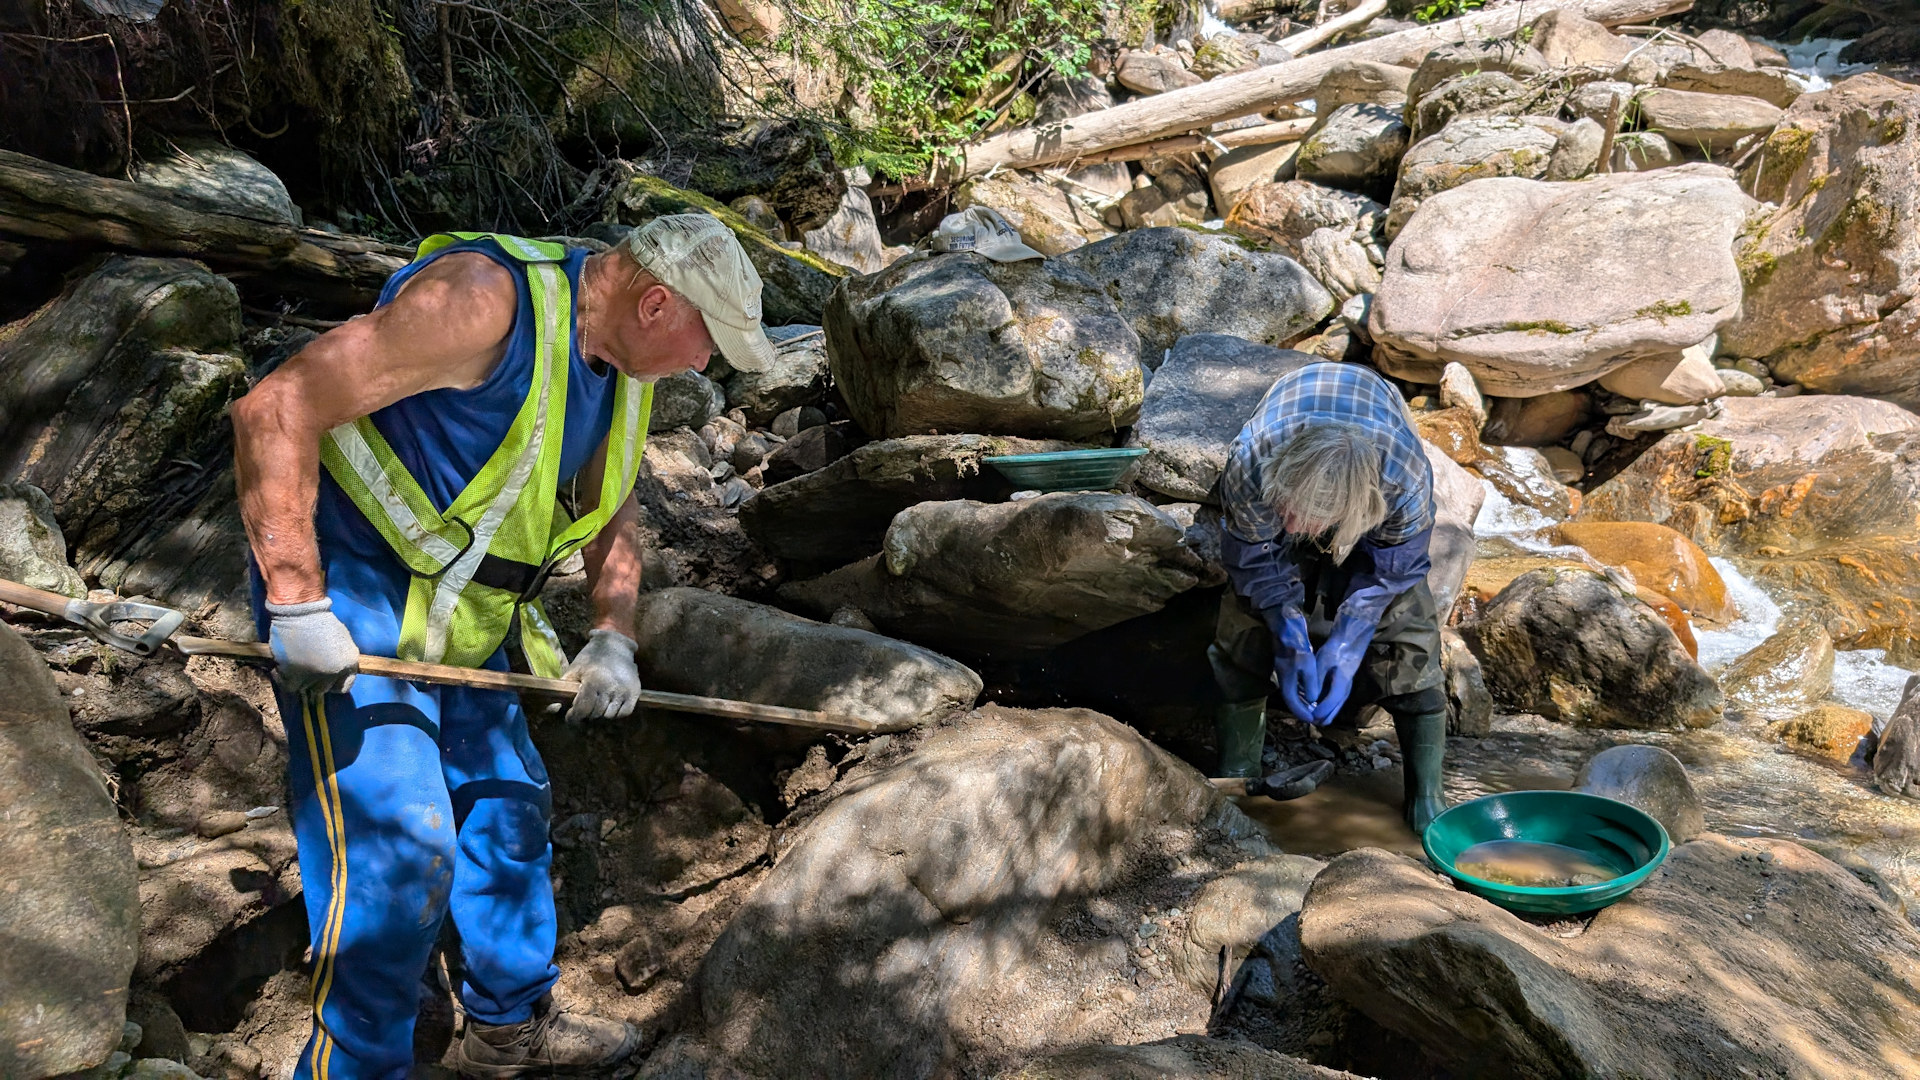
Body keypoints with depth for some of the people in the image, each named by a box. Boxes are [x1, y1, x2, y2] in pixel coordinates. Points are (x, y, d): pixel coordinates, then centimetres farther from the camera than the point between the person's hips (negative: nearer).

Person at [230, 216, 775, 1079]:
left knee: (508, 809, 17)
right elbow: (276, 411, -28)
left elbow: (611, 511, 18)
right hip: (350, 603, -9)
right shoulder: (489, 299, -25)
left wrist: (613, 636, 3)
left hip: (455, 621, 9)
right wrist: (298, 602, -29)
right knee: (397, 849, -13)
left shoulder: (623, 364, 4)